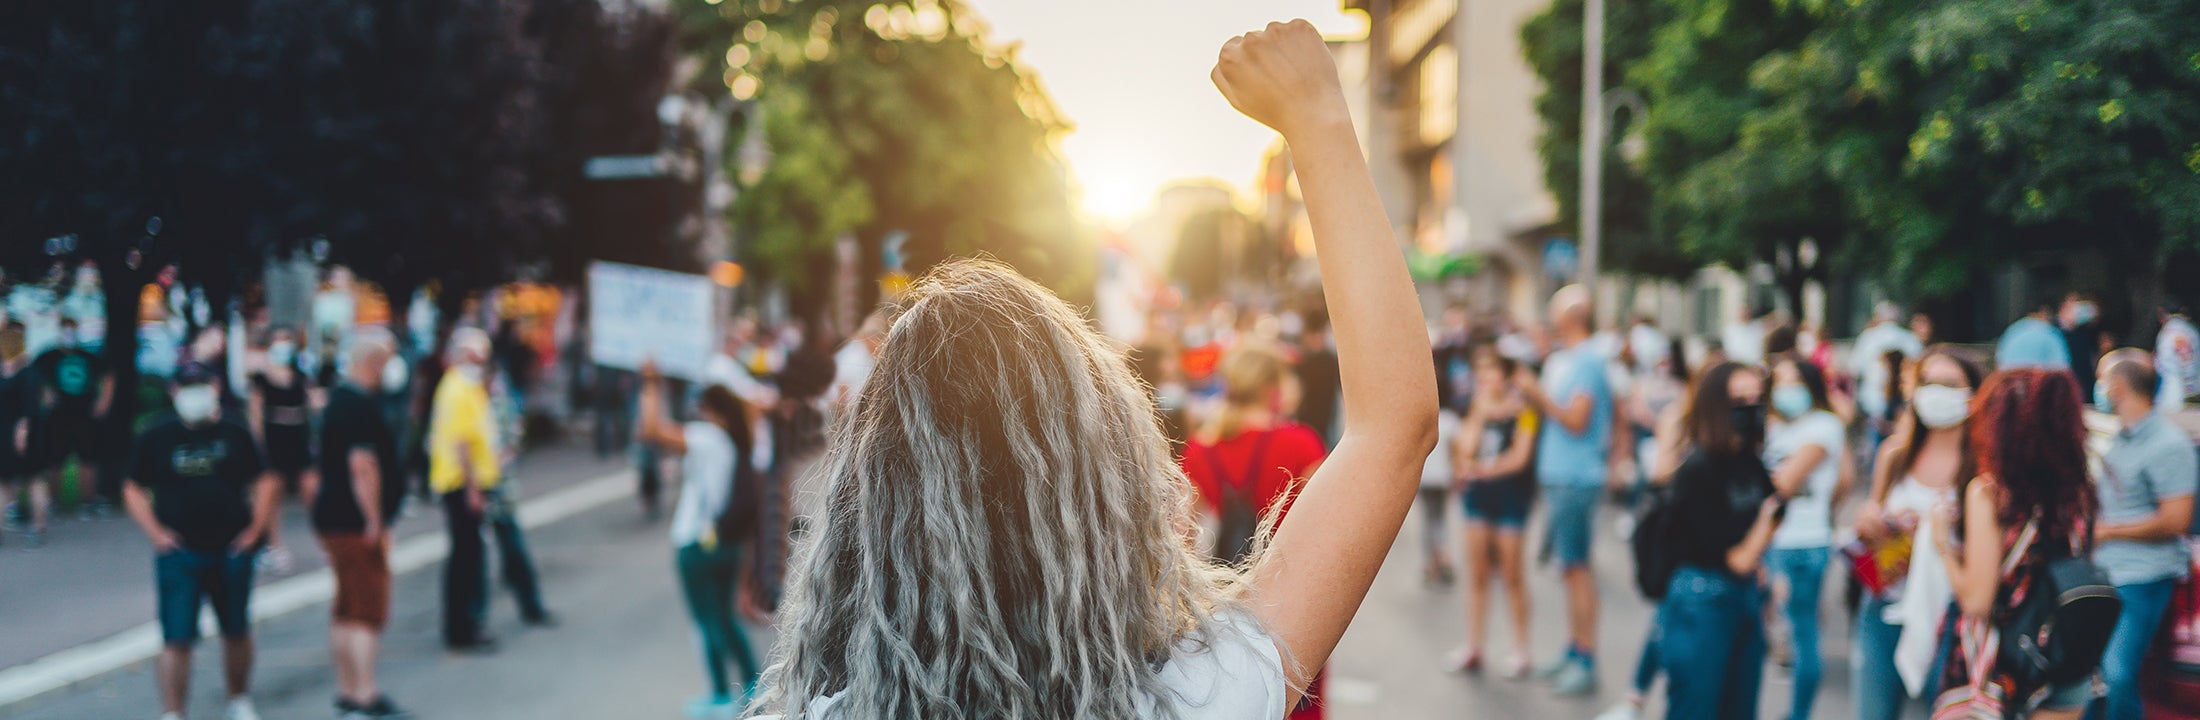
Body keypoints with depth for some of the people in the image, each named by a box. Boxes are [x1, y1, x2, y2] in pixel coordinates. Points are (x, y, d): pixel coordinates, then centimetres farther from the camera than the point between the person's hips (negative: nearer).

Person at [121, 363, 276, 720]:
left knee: (237, 633, 14)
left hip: (231, 552, 2)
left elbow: (264, 483, 11)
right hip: (179, 554, -2)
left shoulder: (235, 435, 5)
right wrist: (156, 533, -5)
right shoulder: (156, 439, 1)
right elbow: (134, 491, 7)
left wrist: (255, 528, 0)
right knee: (176, 639, -7)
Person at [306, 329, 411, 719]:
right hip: (355, 522, -10)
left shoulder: (338, 398, 14)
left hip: (334, 515, 10)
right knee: (368, 612, -9)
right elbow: (363, 467, -25)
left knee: (346, 612, 15)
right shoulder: (361, 405, -19)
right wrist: (375, 523, -21)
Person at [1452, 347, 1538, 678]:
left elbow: (1520, 456, -10)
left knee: (1512, 574, -2)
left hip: (1511, 493, -5)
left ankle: (1520, 651, 7)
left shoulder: (1522, 409, -5)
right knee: (1476, 573, 7)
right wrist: (1480, 413, -9)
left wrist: (1486, 469, -12)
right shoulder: (1476, 408, 11)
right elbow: (1466, 449, -1)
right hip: (1478, 493, 5)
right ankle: (1473, 648, 13)